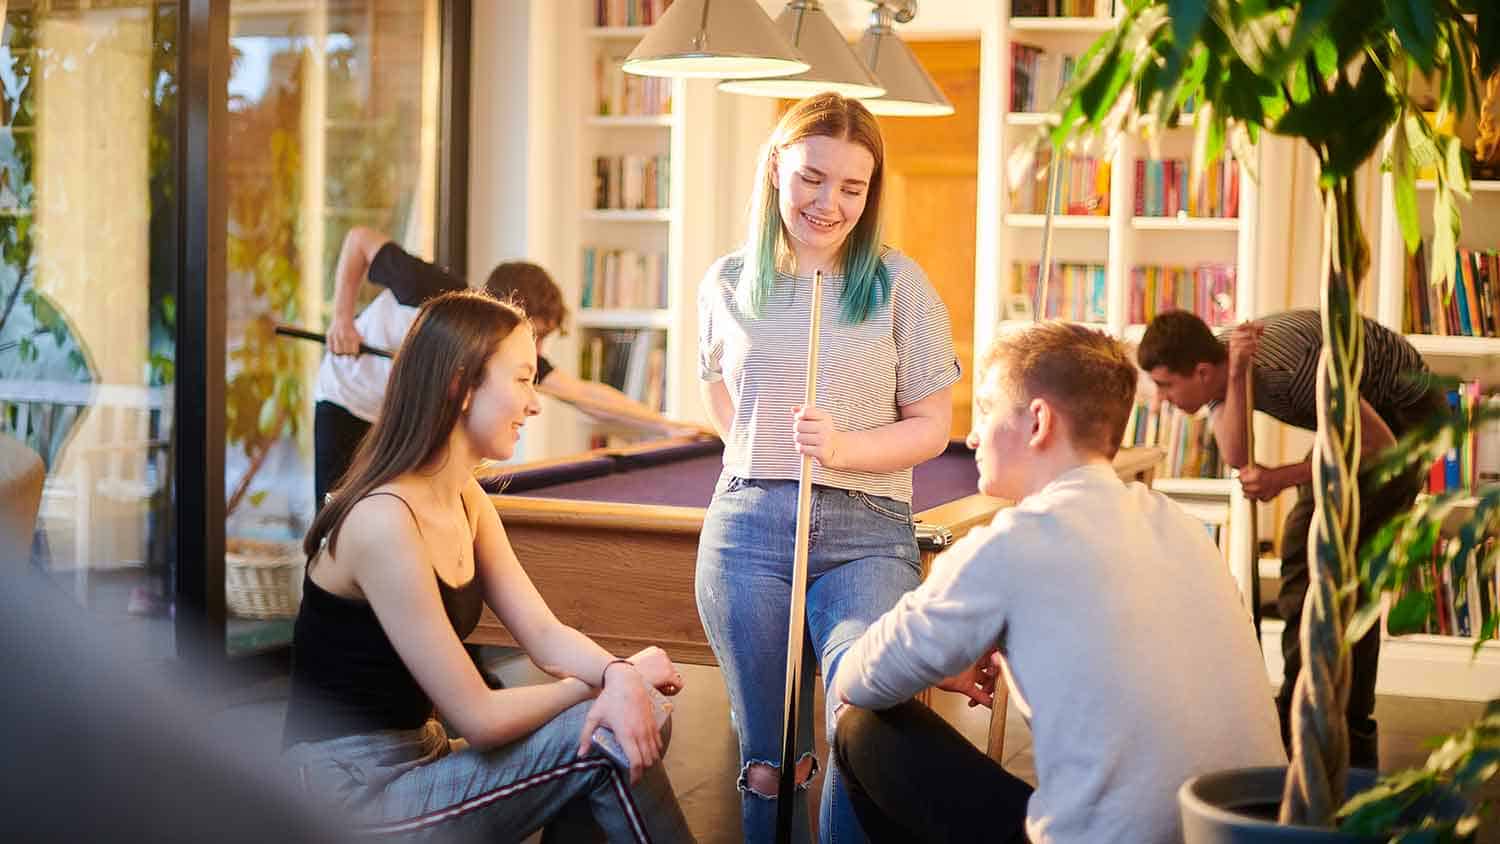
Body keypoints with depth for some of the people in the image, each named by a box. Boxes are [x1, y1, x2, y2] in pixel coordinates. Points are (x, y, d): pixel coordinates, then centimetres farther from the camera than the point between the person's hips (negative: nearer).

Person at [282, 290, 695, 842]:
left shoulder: (467, 501, 6)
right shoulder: (385, 521, -23)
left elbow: (544, 635, 2)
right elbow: (478, 718, -20)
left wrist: (617, 674, -20)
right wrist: (617, 679, -8)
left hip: (417, 761, 9)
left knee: (624, 731, -8)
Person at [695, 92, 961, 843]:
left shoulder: (899, 285, 1)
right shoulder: (727, 283, 9)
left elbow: (931, 426, 2)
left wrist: (844, 448, -14)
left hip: (866, 533, -2)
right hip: (748, 528, 3)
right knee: (768, 762, 5)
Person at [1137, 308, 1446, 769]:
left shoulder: (1287, 365, -34)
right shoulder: (1223, 370, -10)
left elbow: (1380, 443, -27)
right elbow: (1235, 456, -24)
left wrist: (1284, 478, -27)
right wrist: (1237, 376, -37)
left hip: (1406, 414, -9)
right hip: (1361, 414, 9)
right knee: (1301, 550, 10)